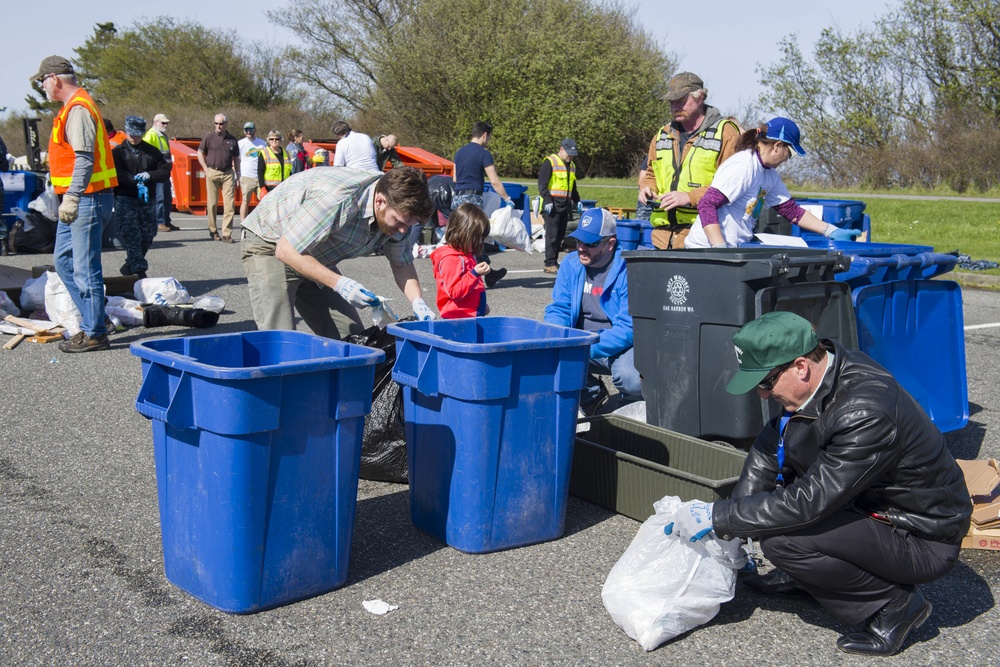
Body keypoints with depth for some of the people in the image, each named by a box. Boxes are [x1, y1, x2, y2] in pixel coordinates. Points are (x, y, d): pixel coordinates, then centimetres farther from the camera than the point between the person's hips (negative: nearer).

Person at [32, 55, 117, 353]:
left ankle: (95, 334, 1)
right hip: (78, 200, 11)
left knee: (85, 268, -6)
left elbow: (84, 159, -24)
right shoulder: (72, 107, 17)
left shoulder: (78, 109, -15)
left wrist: (71, 197, -28)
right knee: (63, 260, 15)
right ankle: (91, 322, 19)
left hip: (87, 200, -11)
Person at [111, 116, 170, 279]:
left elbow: (165, 171, 6)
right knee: (131, 234, -11)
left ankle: (131, 265, 24)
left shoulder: (152, 151, 13)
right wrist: (137, 182, -23)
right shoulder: (118, 152, 5)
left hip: (148, 199, 4)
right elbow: (117, 174, -10)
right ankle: (140, 269, -10)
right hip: (125, 198, -3)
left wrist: (149, 176, -13)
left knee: (148, 234, 5)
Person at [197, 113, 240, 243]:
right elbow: (200, 153, 6)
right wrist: (206, 170, -2)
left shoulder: (232, 140, 10)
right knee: (212, 204, 4)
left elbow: (236, 158, 16)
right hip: (213, 173, -2)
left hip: (228, 173, 2)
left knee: (230, 204, -6)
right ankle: (213, 231, 16)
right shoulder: (209, 137, 2)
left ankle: (226, 234, -5)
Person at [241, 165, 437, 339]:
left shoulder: (394, 210, -12)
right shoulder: (338, 199, -37)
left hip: (317, 257, 8)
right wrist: (339, 283, -38)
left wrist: (417, 302, -15)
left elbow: (402, 263, 3)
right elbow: (286, 250, -32)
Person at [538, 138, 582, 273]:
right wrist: (547, 201, -19)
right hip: (552, 205, -8)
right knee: (552, 235, -10)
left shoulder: (572, 166, 19)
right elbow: (542, 184, -11)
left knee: (560, 235, 8)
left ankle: (554, 261, 14)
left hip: (565, 205, 8)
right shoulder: (550, 162, -5)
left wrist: (577, 201, 18)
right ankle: (550, 264, -10)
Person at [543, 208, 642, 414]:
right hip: (582, 341, 5)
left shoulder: (629, 270, -18)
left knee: (630, 378, -35)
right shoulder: (571, 264, 1)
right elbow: (558, 309, 4)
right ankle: (592, 393, 8)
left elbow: (629, 328, -23)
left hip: (621, 346, -5)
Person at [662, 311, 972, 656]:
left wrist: (715, 517, -23)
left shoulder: (867, 413, -33)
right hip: (870, 501, 9)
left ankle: (894, 602, -4)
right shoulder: (823, 364, -8)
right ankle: (804, 575, 17)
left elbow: (807, 502, -31)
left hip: (923, 540, -9)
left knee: (781, 539, -25)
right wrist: (729, 525, -4)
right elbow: (770, 443, 1)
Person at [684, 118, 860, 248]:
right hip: (707, 252, -9)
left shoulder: (770, 174, 13)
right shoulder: (742, 166, -15)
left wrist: (832, 232, 17)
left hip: (733, 250, 9)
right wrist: (721, 249, -29)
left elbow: (791, 210, 20)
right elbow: (706, 205, -22)